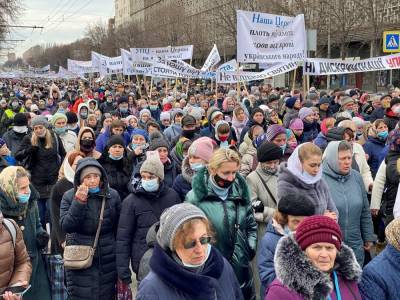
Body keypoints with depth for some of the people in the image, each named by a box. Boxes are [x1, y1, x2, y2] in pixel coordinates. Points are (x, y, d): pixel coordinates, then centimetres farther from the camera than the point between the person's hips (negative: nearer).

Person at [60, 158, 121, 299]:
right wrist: (78, 202, -23)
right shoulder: (69, 196, -3)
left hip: (107, 262, 1)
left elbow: (119, 229, 5)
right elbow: (65, 226, -12)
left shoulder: (113, 195, -1)